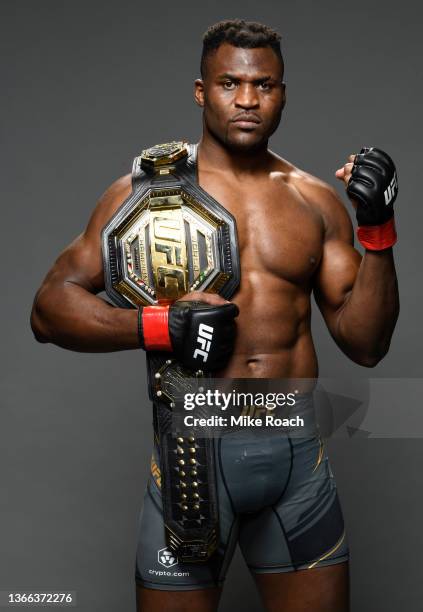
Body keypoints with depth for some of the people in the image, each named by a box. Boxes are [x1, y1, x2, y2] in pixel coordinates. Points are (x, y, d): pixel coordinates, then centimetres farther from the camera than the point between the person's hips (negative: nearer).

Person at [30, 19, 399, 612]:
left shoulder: (317, 201, 7)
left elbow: (365, 344, 5)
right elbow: (49, 308, -5)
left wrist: (377, 229, -7)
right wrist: (157, 324, -20)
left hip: (300, 457, 3)